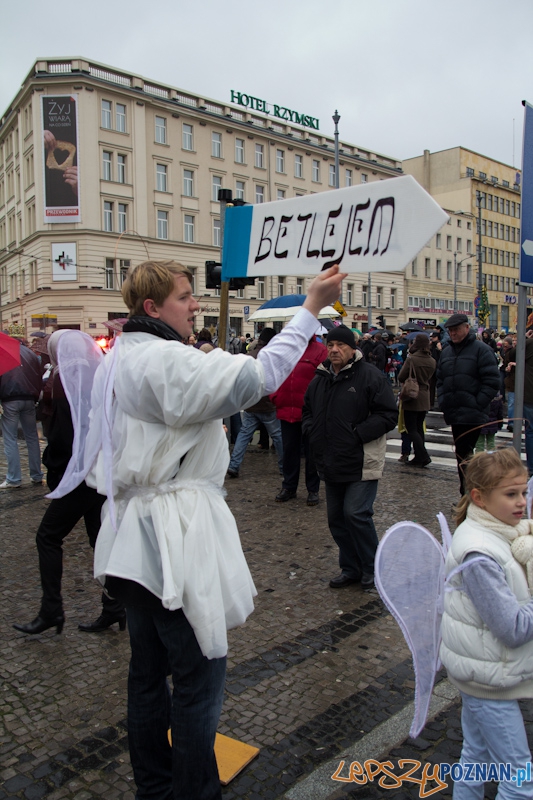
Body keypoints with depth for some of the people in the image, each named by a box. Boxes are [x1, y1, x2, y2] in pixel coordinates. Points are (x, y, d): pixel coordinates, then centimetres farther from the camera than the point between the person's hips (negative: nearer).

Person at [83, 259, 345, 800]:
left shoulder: (116, 361, 13)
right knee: (200, 675, 4)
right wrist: (312, 308, -19)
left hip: (133, 532, 10)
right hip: (173, 537, -10)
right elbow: (258, 376, -25)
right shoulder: (164, 360, -19)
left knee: (149, 668, 21)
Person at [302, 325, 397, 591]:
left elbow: (388, 415, -13)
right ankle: (351, 569, 29)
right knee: (336, 518, 13)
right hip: (332, 465, 7)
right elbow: (307, 411, 24)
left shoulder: (370, 376, -9)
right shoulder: (319, 379, 11)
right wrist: (312, 431, 4)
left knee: (356, 514, -12)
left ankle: (373, 570, 11)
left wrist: (357, 434, -18)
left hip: (361, 464, -7)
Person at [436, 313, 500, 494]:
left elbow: (491, 382, -10)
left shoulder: (481, 350, -5)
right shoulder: (446, 352, 15)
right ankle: (466, 496, 23)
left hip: (473, 415, -7)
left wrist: (477, 404, -14)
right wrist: (442, 402, 8)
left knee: (465, 454, -10)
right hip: (453, 414, 7)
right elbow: (440, 380, 20)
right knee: (461, 453, 13)